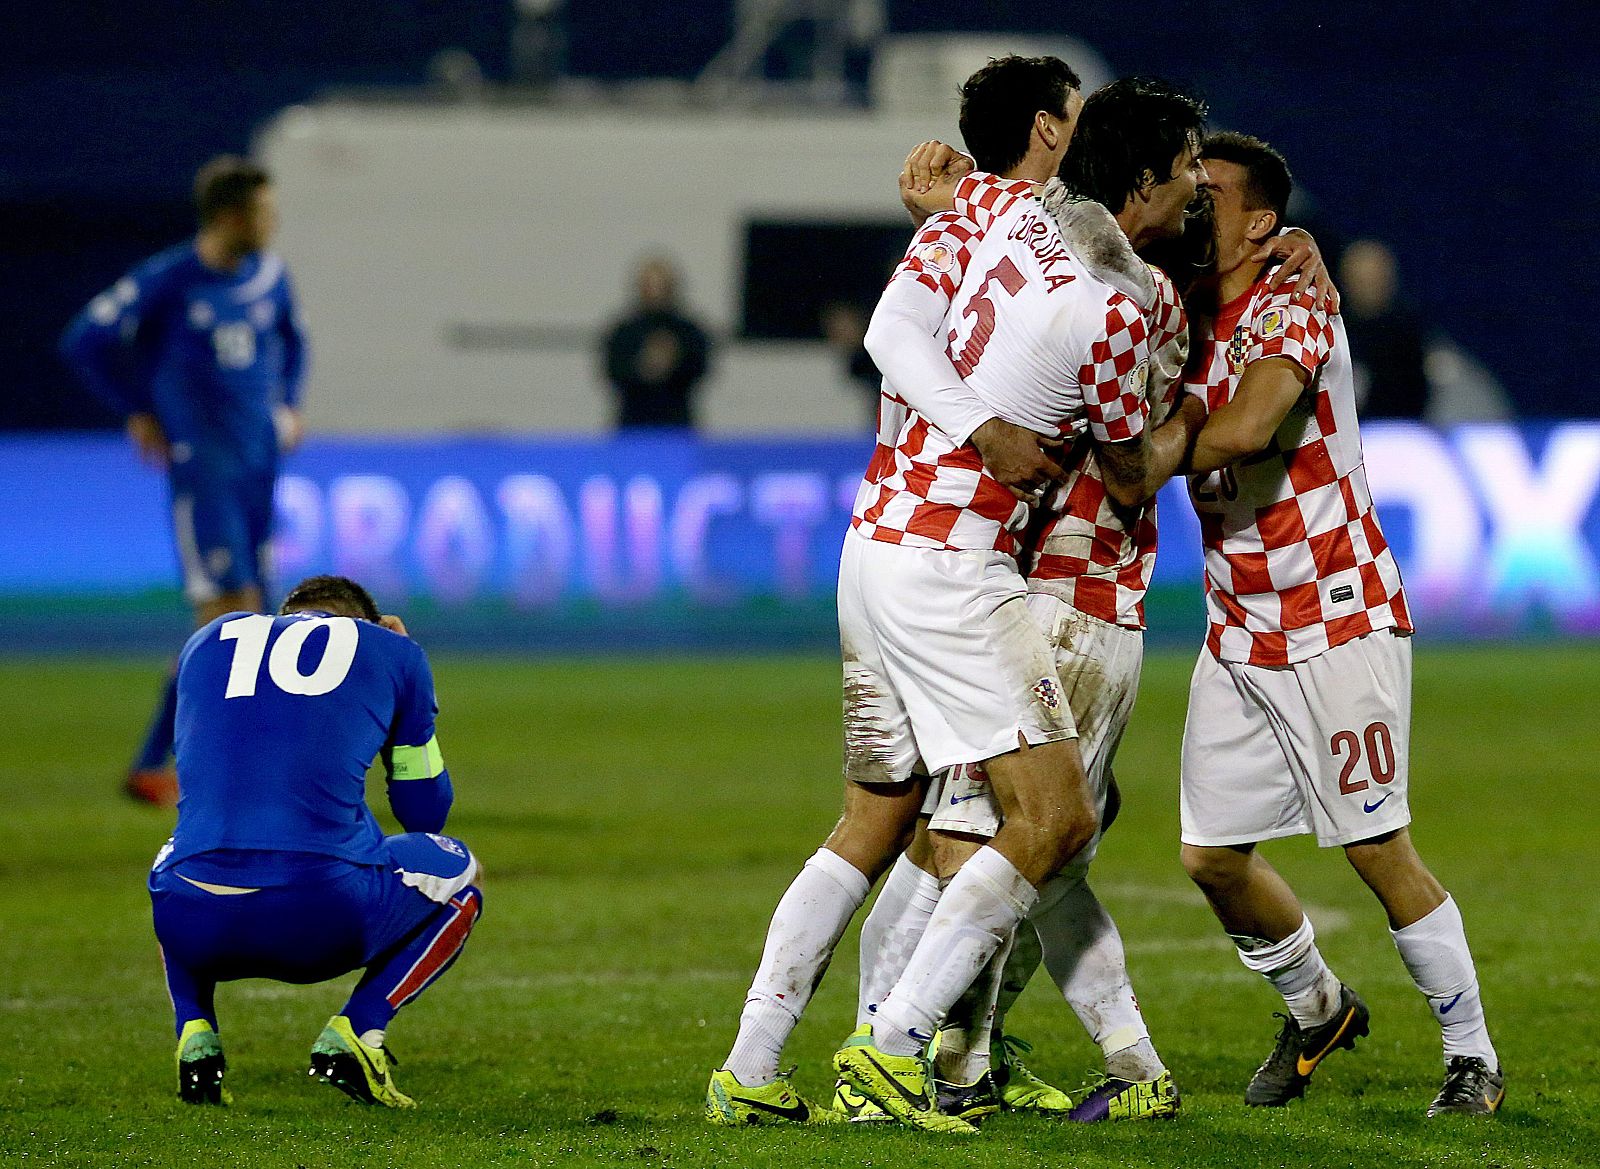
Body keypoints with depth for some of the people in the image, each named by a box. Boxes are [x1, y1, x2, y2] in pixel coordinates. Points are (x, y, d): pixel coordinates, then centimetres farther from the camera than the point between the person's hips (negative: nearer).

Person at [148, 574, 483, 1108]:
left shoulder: (208, 641, 25)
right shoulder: (390, 652, 17)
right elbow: (425, 810, 27)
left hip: (195, 926, 3)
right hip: (326, 917, -3)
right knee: (458, 875, 29)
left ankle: (195, 1034, 13)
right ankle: (352, 1033, 5)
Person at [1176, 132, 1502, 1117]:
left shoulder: (1290, 314, -15)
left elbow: (1241, 430, -33)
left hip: (1341, 619, -7)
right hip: (1238, 635, 7)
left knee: (1378, 848, -6)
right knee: (1214, 856, 4)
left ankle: (1474, 1057, 6)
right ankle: (1318, 1010, 28)